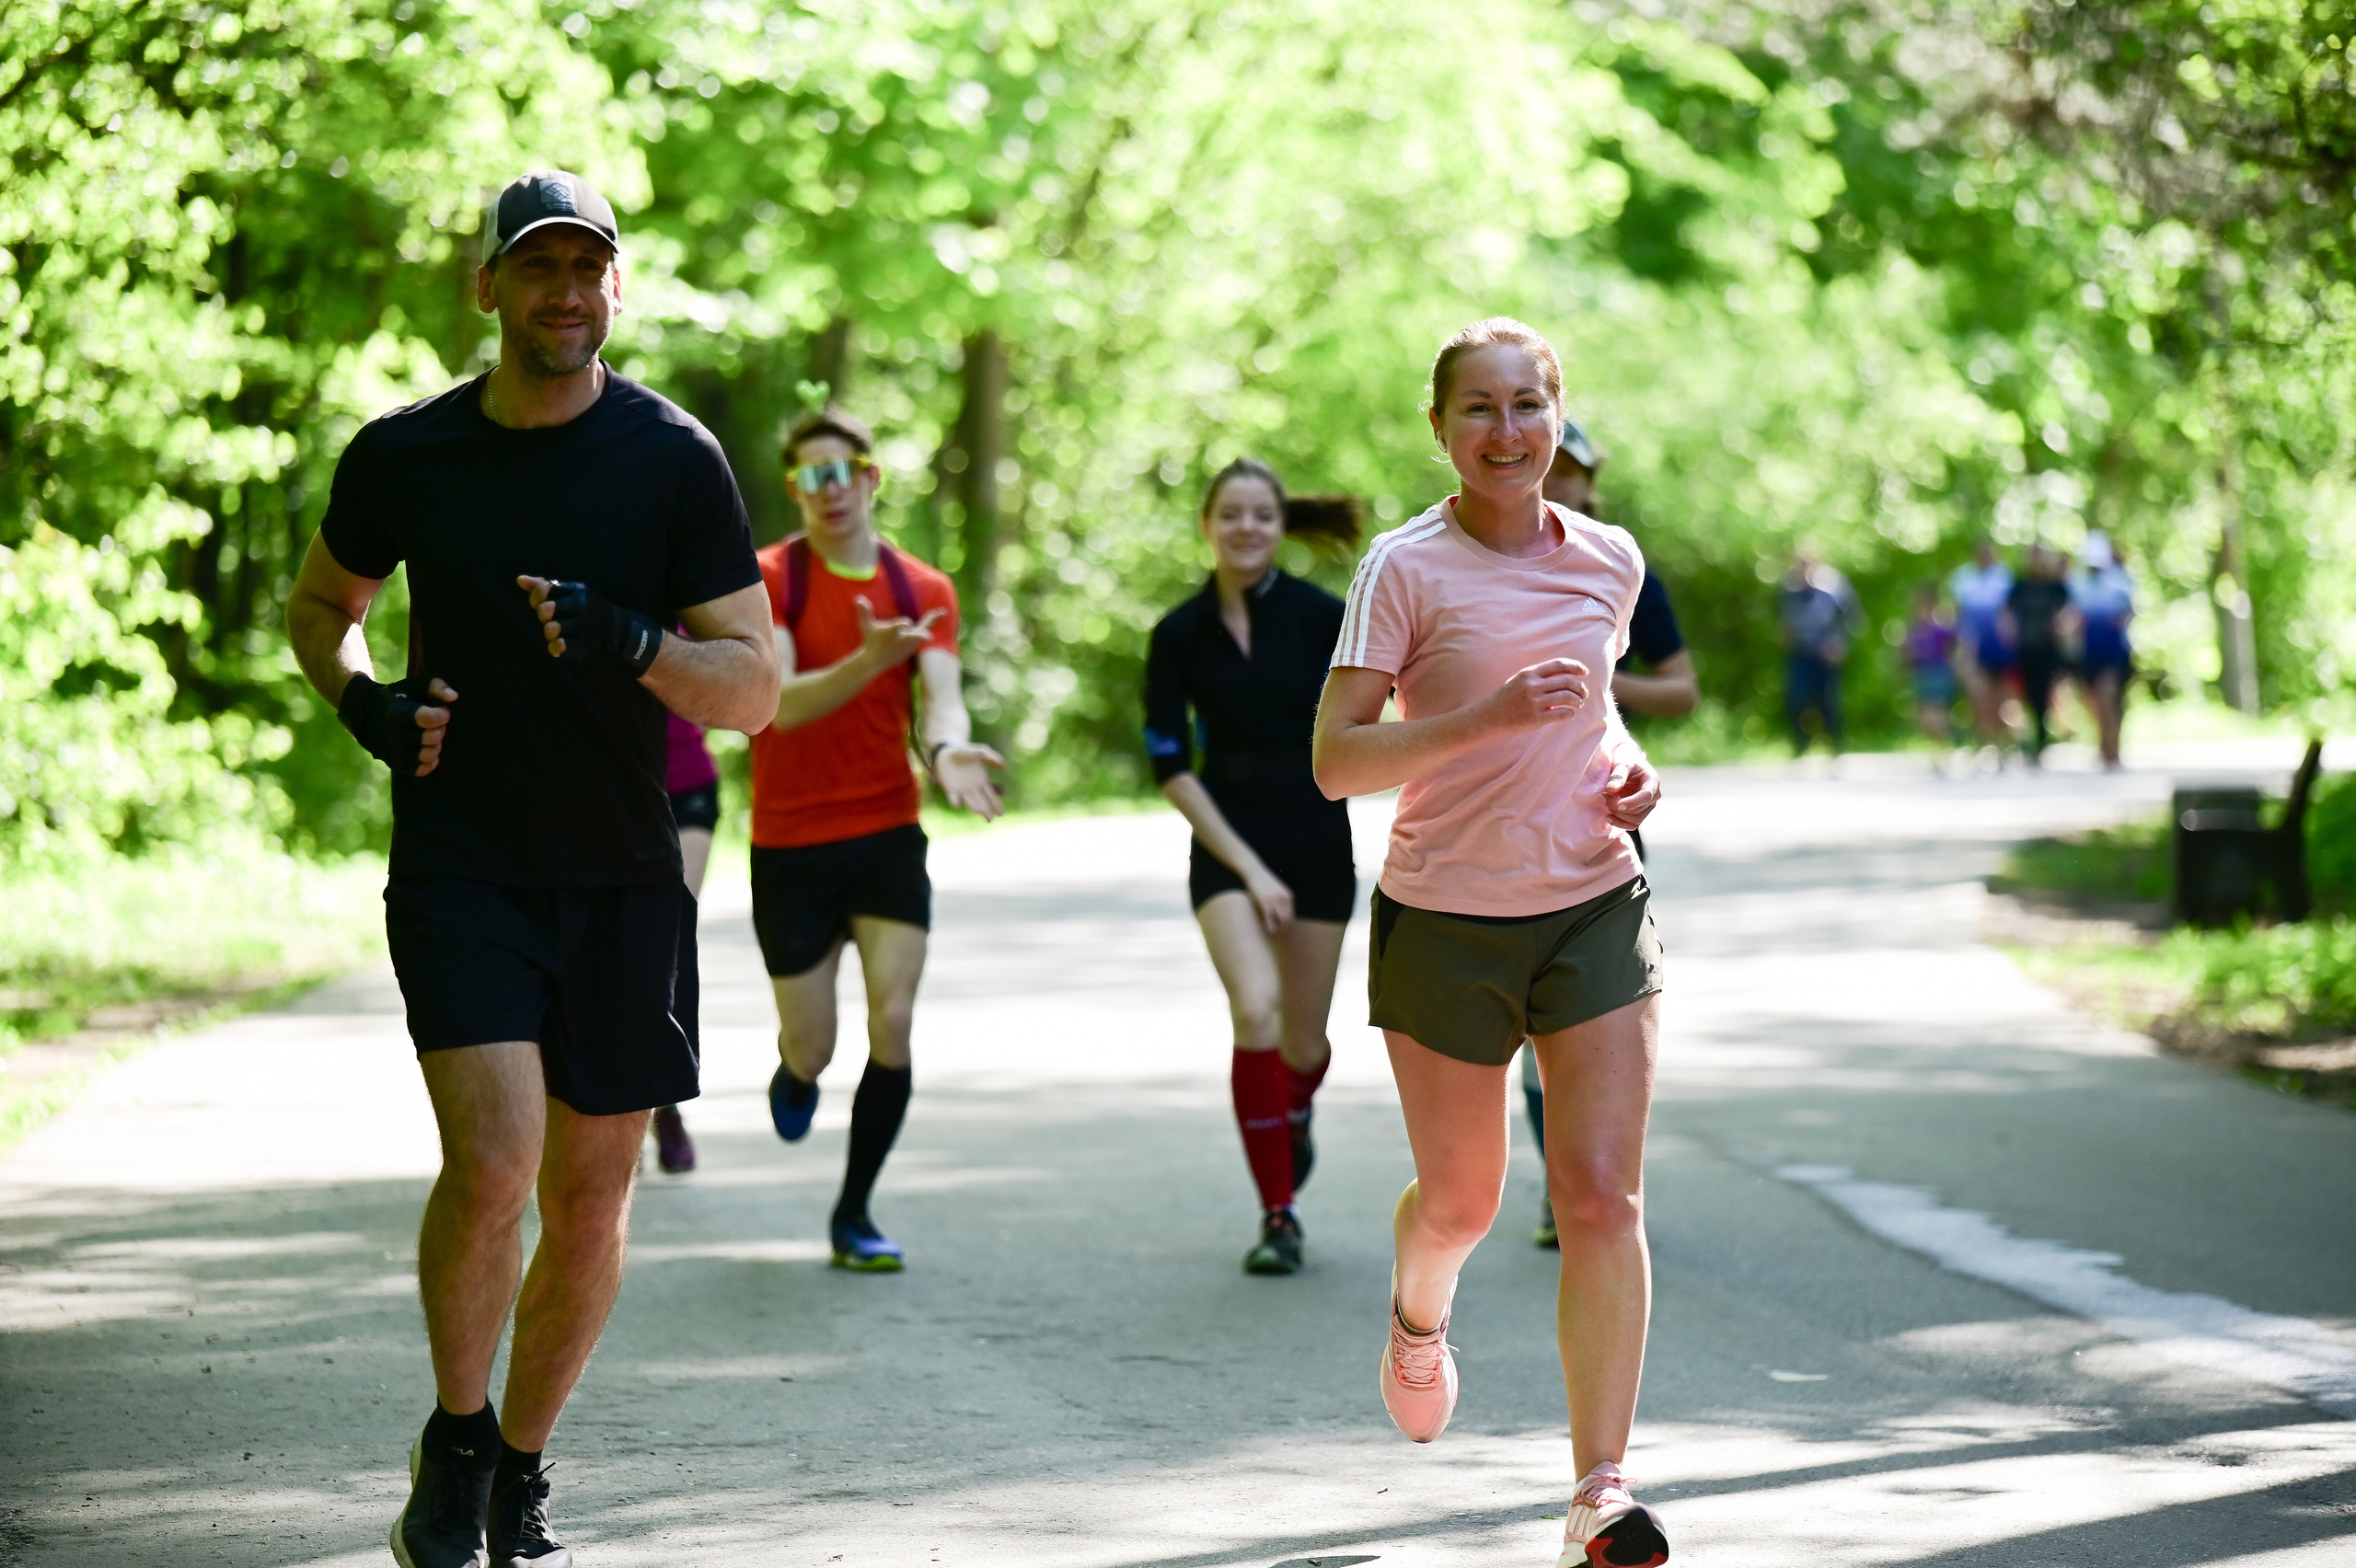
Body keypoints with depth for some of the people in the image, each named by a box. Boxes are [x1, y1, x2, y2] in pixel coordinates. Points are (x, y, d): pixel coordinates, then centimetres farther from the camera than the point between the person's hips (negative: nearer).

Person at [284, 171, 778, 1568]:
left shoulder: (675, 460, -4)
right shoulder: (403, 456, 1)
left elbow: (756, 688, -4)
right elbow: (320, 603, 20)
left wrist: (633, 646, -23)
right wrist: (362, 701, -1)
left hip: (625, 877, 1)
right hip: (459, 865, -1)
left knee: (591, 1199, 7)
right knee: (492, 1162, -19)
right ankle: (454, 1443, 5)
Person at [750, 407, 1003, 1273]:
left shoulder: (923, 590, 2)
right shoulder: (768, 579, -7)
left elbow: (941, 690, -11)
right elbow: (780, 703, -20)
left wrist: (946, 747, -35)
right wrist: (869, 662, -37)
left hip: (888, 835, 2)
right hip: (790, 845, -2)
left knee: (892, 1022, -11)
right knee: (812, 1050, 3)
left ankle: (854, 1216, 4)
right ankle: (794, 1070, 43)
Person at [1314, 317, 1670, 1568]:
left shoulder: (1610, 562, 4)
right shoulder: (1406, 569, -10)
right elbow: (1335, 760, -14)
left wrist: (1628, 768, 2)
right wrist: (1488, 717, -25)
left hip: (1593, 907, 2)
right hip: (1445, 919, -2)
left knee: (1603, 1195, -10)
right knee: (1461, 1201, 11)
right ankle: (1418, 1315, 48)